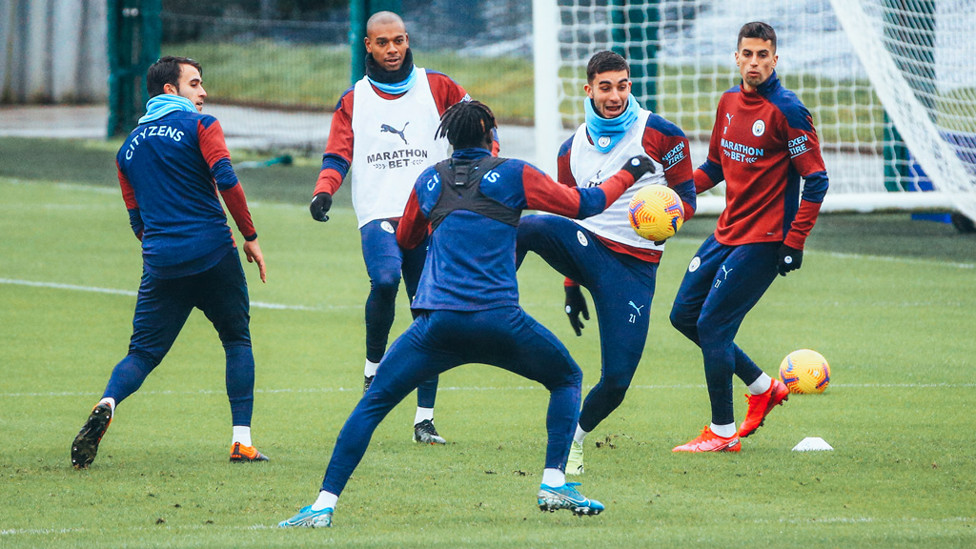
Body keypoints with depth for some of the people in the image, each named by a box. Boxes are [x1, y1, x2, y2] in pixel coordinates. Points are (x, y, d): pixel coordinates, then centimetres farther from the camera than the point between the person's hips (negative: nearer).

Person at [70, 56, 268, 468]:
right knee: (237, 341, 14)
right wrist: (250, 238, -4)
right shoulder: (199, 126, 1)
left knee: (143, 352, 6)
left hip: (160, 262, 3)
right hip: (214, 254, -3)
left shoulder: (129, 146, 18)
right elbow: (226, 181, -12)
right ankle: (242, 441, 7)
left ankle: (107, 404, -26)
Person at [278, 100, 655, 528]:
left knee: (372, 404, 9)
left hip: (437, 323, 2)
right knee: (567, 378, 21)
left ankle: (323, 506, -3)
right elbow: (582, 205, 13)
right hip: (497, 321, -2)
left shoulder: (428, 181, 15)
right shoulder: (512, 174, 6)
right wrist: (628, 174, 28)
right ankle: (554, 484, 7)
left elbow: (404, 239, 32)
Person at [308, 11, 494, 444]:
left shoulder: (435, 87, 10)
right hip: (378, 215, -1)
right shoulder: (353, 100, 11)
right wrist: (324, 191, -12)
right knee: (385, 279, -32)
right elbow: (338, 155, 7)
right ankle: (373, 366, -11)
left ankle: (424, 419, 6)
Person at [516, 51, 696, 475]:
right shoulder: (573, 149, 13)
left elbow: (686, 198, 5)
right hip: (584, 247, 2)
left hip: (633, 266, -2)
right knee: (527, 227, -34)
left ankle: (573, 440, 18)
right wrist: (571, 289, 22)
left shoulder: (660, 135, 0)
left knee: (617, 379, -9)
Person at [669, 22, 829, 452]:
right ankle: (763, 388, 23)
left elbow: (815, 179, -14)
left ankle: (722, 432, 2)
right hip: (727, 234, 8)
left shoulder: (787, 110, -14)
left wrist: (794, 243, -17)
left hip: (764, 240, -8)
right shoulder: (728, 103, 8)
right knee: (684, 315, 10)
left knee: (712, 324, -10)